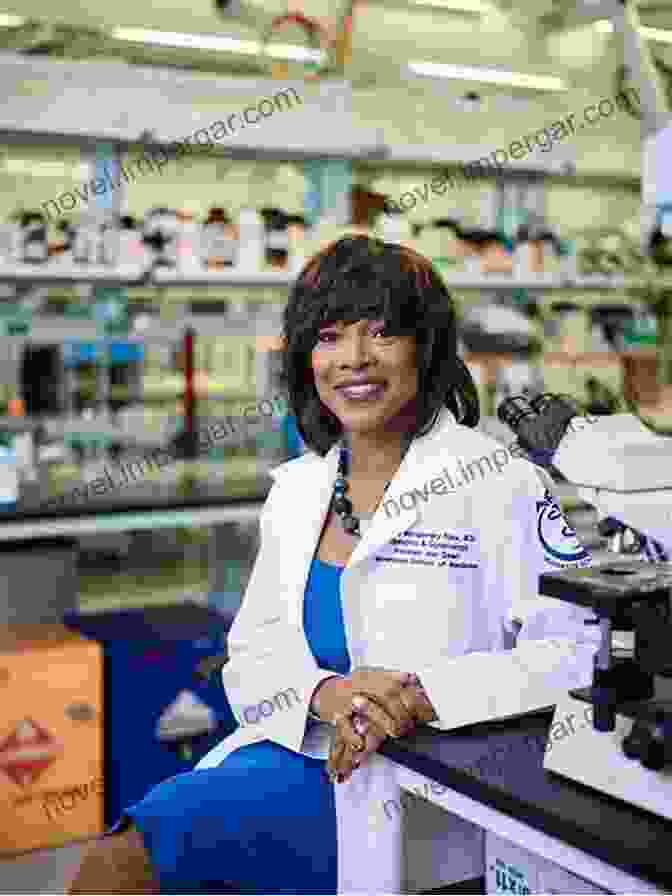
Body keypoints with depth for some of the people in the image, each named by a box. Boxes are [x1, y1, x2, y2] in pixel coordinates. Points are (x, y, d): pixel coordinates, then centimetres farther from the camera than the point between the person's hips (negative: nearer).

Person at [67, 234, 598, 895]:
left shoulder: (495, 481, -6)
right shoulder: (296, 489, 12)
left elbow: (584, 644, -13)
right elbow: (251, 657, 9)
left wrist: (418, 695, -24)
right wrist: (326, 692, -14)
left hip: (405, 790, -5)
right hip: (296, 754, 6)